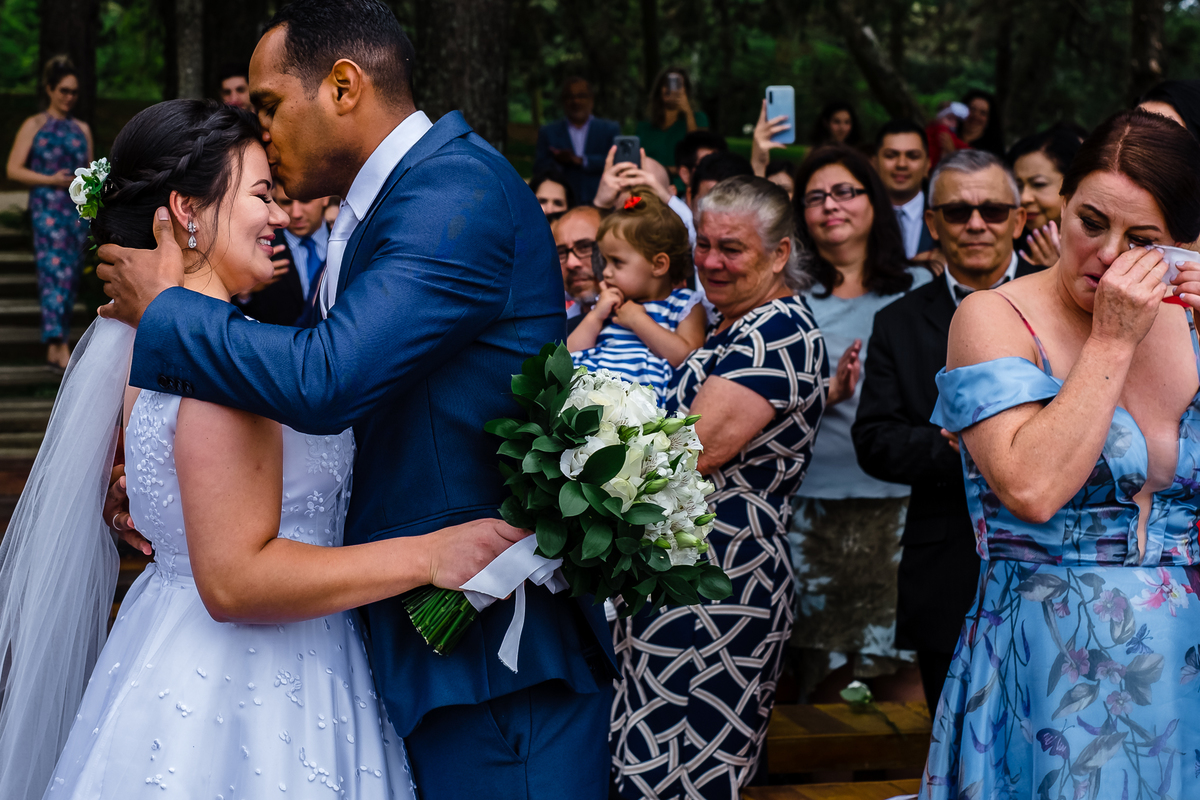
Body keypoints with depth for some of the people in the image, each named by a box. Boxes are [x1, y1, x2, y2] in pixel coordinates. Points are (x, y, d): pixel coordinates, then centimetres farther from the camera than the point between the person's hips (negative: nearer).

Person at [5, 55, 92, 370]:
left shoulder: (82, 128, 17)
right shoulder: (34, 126, 4)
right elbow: (14, 169, -1)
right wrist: (51, 180, -12)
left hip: (77, 211, 5)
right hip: (47, 209, -5)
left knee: (71, 275, 5)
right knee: (55, 271, -16)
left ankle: (56, 344, 14)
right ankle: (59, 345, -23)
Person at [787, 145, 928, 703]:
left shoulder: (917, 289, 10)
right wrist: (826, 394, -17)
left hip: (898, 503, 1)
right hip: (814, 504, -1)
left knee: (900, 677, -1)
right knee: (822, 676, 2)